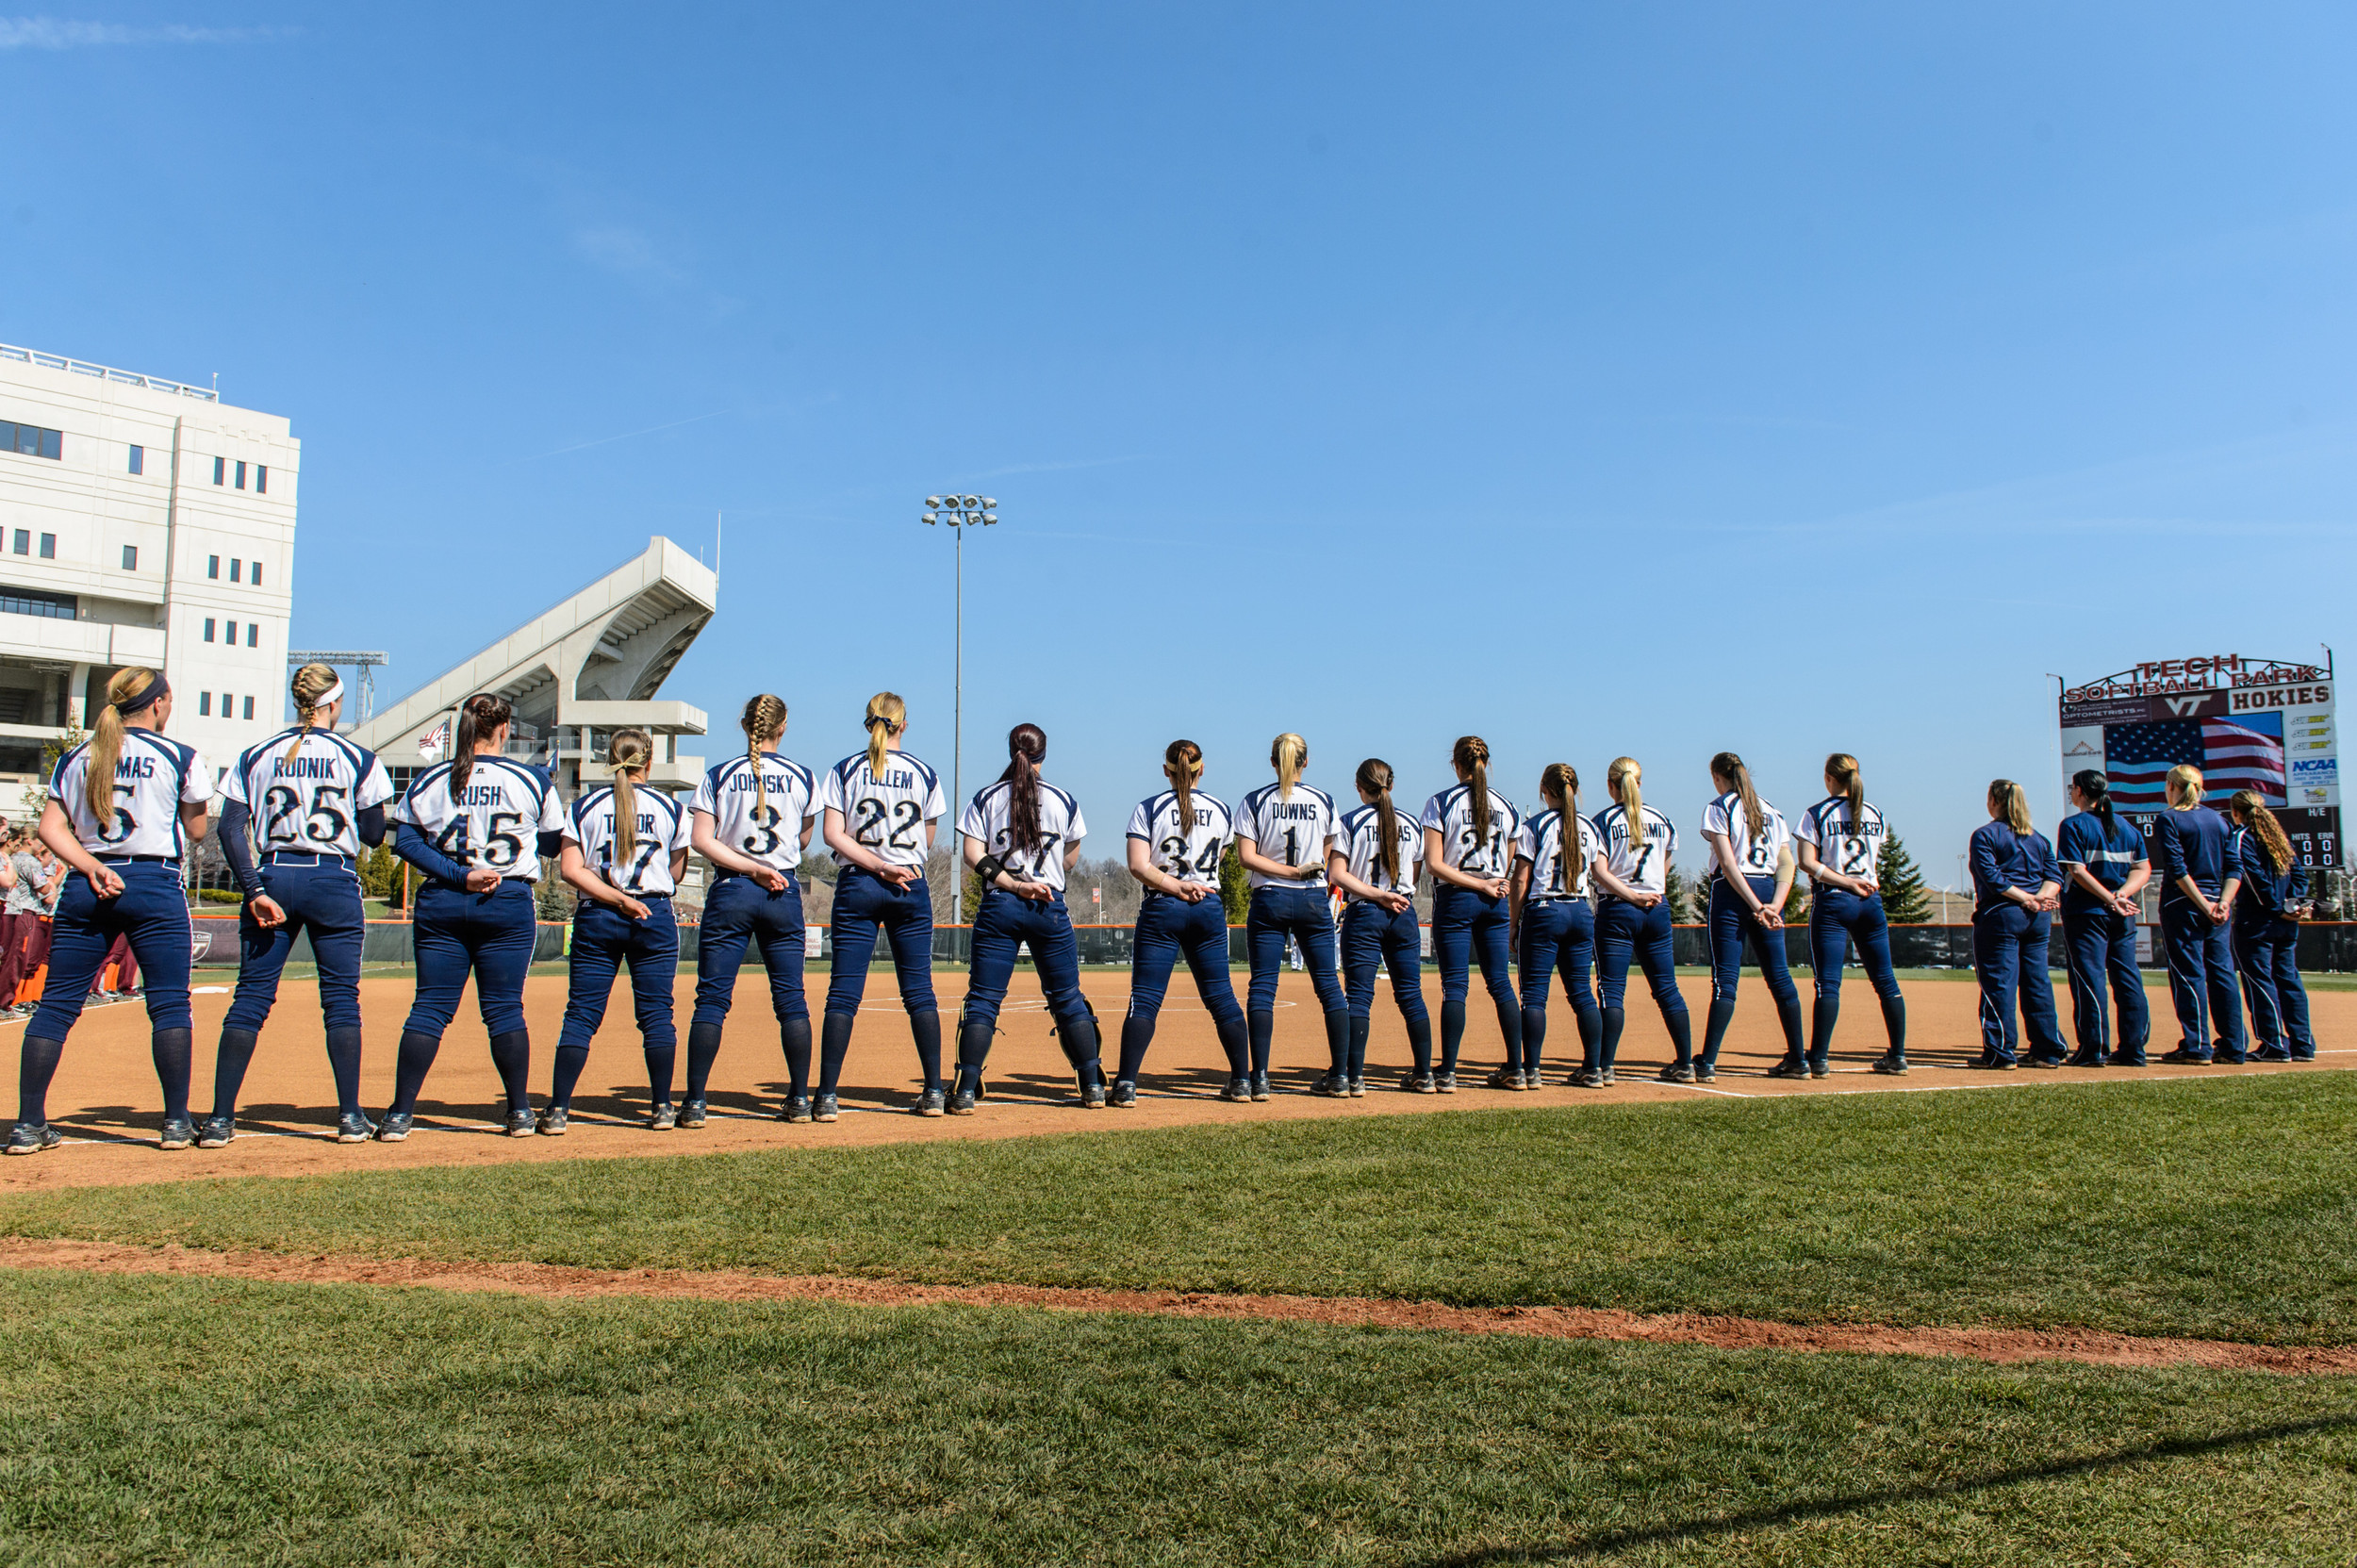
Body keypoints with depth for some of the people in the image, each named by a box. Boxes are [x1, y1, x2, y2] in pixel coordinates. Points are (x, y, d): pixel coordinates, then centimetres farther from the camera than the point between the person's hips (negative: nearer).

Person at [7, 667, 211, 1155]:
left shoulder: (76, 758, 10)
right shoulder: (179, 757, -2)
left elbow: (50, 828, 2)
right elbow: (195, 831, 4)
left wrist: (92, 868, -5)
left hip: (85, 892, 4)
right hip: (155, 886, -4)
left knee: (55, 1005, 8)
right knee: (169, 1004, 0)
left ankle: (29, 1125, 7)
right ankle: (177, 1121, 0)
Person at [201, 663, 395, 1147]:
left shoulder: (256, 755, 6)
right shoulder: (358, 758, 0)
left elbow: (231, 829, -2)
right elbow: (374, 834, 0)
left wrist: (255, 890, -5)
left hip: (272, 877, 2)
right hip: (334, 881, -2)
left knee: (251, 997, 6)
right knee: (341, 997, 5)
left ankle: (221, 1118, 4)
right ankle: (350, 1116, 6)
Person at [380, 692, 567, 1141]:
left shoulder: (430, 780, 4)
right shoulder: (531, 779, -1)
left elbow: (405, 841, -4)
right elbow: (552, 844, 5)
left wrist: (457, 875, -9)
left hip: (440, 903, 2)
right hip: (509, 903, -1)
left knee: (430, 1007, 5)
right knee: (505, 1008, 5)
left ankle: (400, 1114, 3)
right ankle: (520, 1112, 9)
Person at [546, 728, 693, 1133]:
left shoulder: (585, 805, 3)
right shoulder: (670, 807, 2)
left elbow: (570, 869, -7)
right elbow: (676, 872, 5)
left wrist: (616, 898, -9)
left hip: (595, 918, 1)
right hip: (656, 916, 0)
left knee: (582, 1013, 4)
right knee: (656, 1012, 5)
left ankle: (558, 1110, 1)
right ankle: (662, 1107, 8)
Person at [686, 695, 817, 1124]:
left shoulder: (718, 776, 0)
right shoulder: (802, 777, 2)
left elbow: (702, 840, -8)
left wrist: (749, 867, -9)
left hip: (729, 893, -1)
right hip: (785, 895, 1)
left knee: (712, 999, 3)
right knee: (791, 999, 7)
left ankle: (695, 1102, 2)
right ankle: (799, 1099, 9)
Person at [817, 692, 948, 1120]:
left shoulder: (845, 770, 2)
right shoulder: (924, 774, 4)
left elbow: (834, 835, -7)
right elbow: (925, 842, 7)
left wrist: (876, 864, -9)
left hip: (856, 887, -1)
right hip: (911, 888, 1)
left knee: (843, 992, 0)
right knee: (920, 991, 7)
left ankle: (826, 1096, -3)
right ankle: (934, 1092, 7)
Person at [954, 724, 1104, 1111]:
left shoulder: (986, 798, 4)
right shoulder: (1063, 800, 5)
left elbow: (973, 855, -6)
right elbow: (1071, 858, 12)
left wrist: (1013, 884, -10)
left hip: (999, 906, 0)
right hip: (1051, 907, 1)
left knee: (983, 999, 2)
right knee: (1068, 998, 10)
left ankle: (966, 1091, -4)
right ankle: (1093, 1085, 10)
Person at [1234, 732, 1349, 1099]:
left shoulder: (1255, 801, -1)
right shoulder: (1324, 801, 3)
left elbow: (1246, 857, -9)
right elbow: (1326, 856, 11)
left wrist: (1288, 871, -7)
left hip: (1269, 900, -1)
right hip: (1314, 900, 1)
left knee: (1262, 986, 1)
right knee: (1329, 983, 7)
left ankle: (1260, 1077, -4)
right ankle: (1340, 1075, 8)